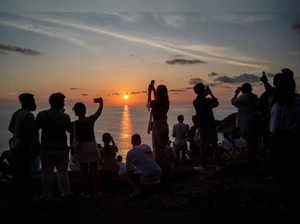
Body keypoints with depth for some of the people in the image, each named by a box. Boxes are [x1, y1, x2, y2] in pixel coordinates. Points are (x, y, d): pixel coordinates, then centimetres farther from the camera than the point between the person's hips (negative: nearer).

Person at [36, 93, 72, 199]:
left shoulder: (42, 115, -5)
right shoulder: (65, 117, -8)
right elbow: (69, 130, 7)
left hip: (46, 148, 1)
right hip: (61, 148, -1)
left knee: (47, 171, 11)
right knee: (62, 171, 11)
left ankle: (47, 193, 16)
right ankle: (65, 192, 15)